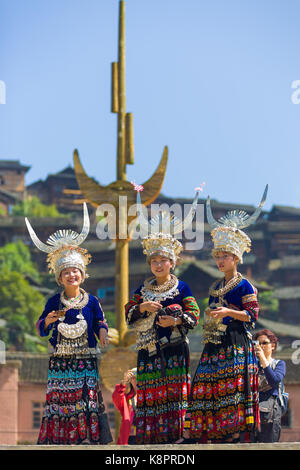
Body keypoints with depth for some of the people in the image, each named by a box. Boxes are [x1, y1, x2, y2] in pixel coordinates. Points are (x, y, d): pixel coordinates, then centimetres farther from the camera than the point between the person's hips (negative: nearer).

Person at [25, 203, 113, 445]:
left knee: (87, 395, -4)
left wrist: (102, 333, -15)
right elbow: (42, 328, 6)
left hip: (86, 359, -1)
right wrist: (49, 319, -15)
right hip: (60, 360, 1)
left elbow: (100, 323, 6)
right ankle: (58, 438, 4)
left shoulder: (91, 301, 4)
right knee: (59, 398, -1)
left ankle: (88, 436, -1)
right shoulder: (54, 302, 5)